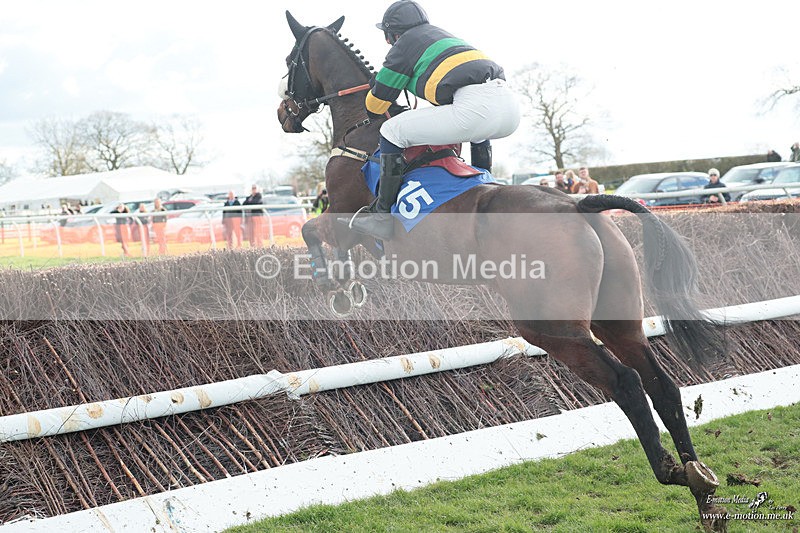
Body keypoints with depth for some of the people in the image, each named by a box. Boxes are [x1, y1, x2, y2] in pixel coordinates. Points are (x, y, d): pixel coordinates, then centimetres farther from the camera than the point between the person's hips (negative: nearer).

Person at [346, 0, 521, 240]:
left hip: (476, 106, -8)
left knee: (392, 132, 2)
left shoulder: (404, 45, 14)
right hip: (511, 106, 8)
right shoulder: (442, 35, 36)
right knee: (477, 133, 45)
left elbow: (377, 102, 19)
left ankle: (383, 214, -1)